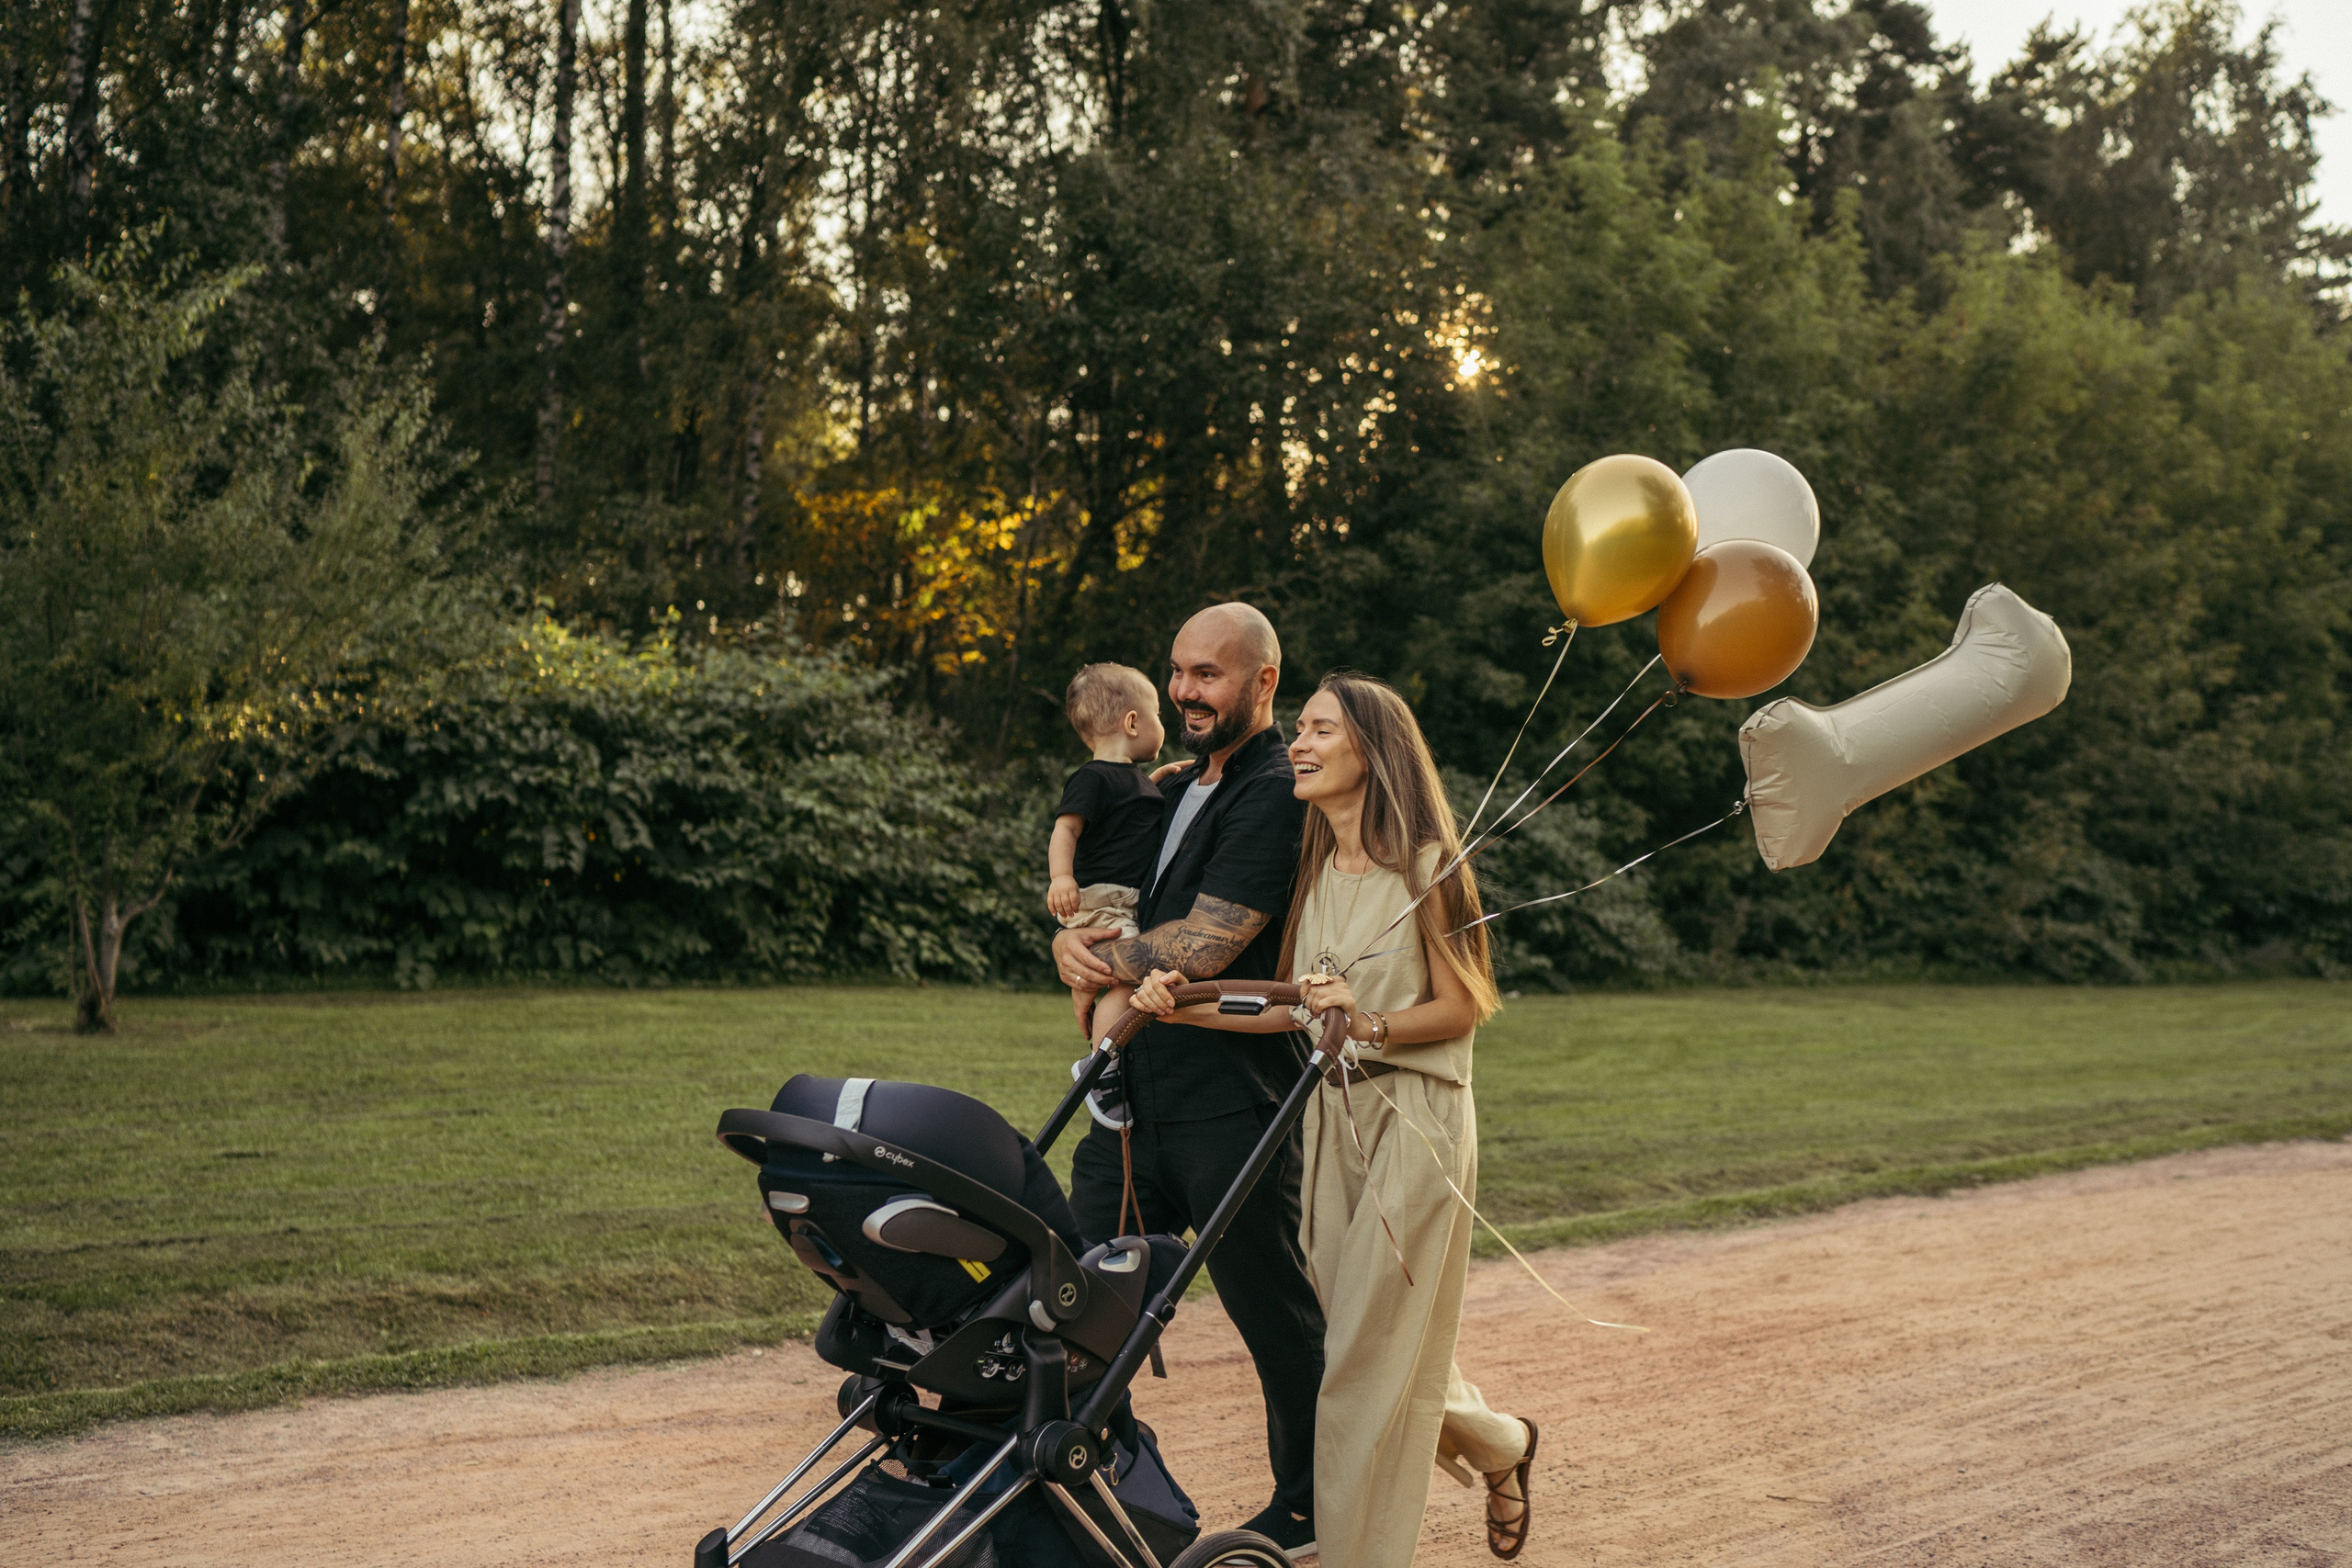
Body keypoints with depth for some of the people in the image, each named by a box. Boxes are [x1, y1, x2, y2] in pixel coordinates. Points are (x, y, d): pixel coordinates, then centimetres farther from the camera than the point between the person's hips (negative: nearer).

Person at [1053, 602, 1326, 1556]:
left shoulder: (1277, 797, -12)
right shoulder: (1175, 794, 18)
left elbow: (1202, 947, -20)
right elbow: (1101, 910, 20)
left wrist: (1096, 961, -5)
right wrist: (1077, 947, -4)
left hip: (1236, 1109, -8)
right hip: (1140, 1100, 8)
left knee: (1279, 1318, 6)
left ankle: (1304, 1513, 23)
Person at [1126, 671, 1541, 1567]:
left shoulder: (1424, 865, -10)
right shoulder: (1315, 868, 10)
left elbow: (1463, 1007, -8)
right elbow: (1293, 1008, 8)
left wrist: (1368, 1022, -23)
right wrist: (1184, 1006, -4)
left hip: (1415, 1119, -7)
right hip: (1332, 1114, 7)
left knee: (1372, 1349, -4)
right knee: (1357, 1333, 12)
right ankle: (1500, 1445, 37)